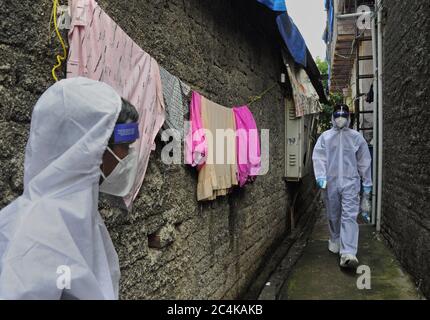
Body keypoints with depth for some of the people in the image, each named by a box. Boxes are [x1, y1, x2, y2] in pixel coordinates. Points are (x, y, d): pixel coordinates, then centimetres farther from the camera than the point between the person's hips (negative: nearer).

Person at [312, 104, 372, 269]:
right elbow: (318, 156, -3)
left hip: (350, 183, -1)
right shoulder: (325, 137, 5)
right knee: (333, 216, 14)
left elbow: (364, 160, 8)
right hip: (330, 183, 2)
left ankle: (348, 253, -17)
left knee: (349, 217, -11)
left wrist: (367, 182, 8)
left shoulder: (356, 137, 6)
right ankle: (335, 241, 35)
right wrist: (320, 176, -17)